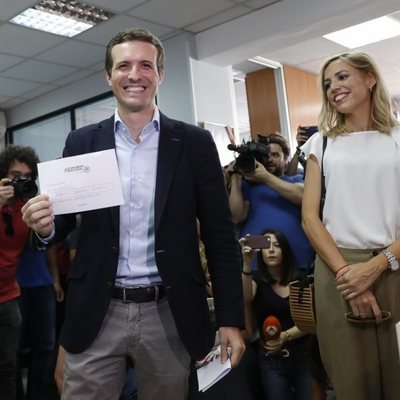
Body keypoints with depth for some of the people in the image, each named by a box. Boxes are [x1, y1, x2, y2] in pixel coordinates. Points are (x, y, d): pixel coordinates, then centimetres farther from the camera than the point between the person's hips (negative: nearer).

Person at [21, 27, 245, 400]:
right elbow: (65, 224, 9)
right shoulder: (82, 142, 4)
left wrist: (230, 319, -3)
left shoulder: (194, 143, 0)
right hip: (96, 315, 1)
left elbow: (220, 236, 0)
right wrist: (45, 225, -15)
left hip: (168, 315, 0)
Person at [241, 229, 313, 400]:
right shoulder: (257, 281, 0)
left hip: (302, 355, 1)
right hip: (271, 360, -1)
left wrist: (285, 336, -19)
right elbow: (245, 298, -24)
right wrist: (247, 263, -38)